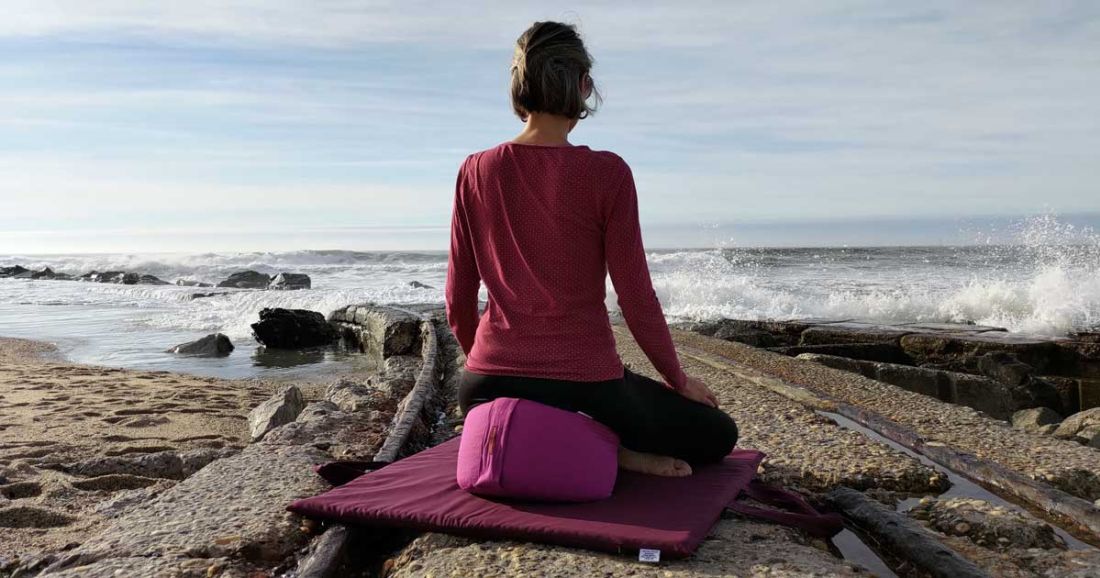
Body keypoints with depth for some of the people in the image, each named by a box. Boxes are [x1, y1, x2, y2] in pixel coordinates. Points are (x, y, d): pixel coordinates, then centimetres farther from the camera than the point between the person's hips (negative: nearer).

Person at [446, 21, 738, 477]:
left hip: (490, 382, 3)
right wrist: (680, 382, 9)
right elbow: (637, 300, -8)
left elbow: (458, 301, 5)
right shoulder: (607, 174, -12)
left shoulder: (476, 172, -1)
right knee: (718, 434, 22)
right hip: (584, 383, -2)